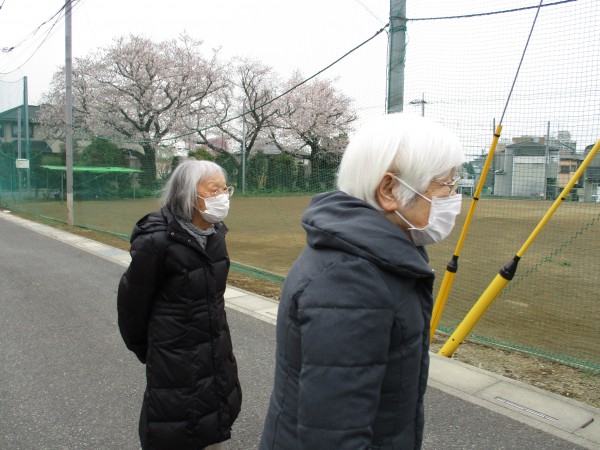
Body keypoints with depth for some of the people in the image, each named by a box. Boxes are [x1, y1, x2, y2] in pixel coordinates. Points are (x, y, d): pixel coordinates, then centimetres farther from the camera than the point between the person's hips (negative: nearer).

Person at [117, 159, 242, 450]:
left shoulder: (215, 233, -2)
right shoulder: (156, 240, -22)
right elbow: (133, 300, -11)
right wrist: (141, 348, 3)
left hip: (218, 354, 6)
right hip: (175, 360, -6)